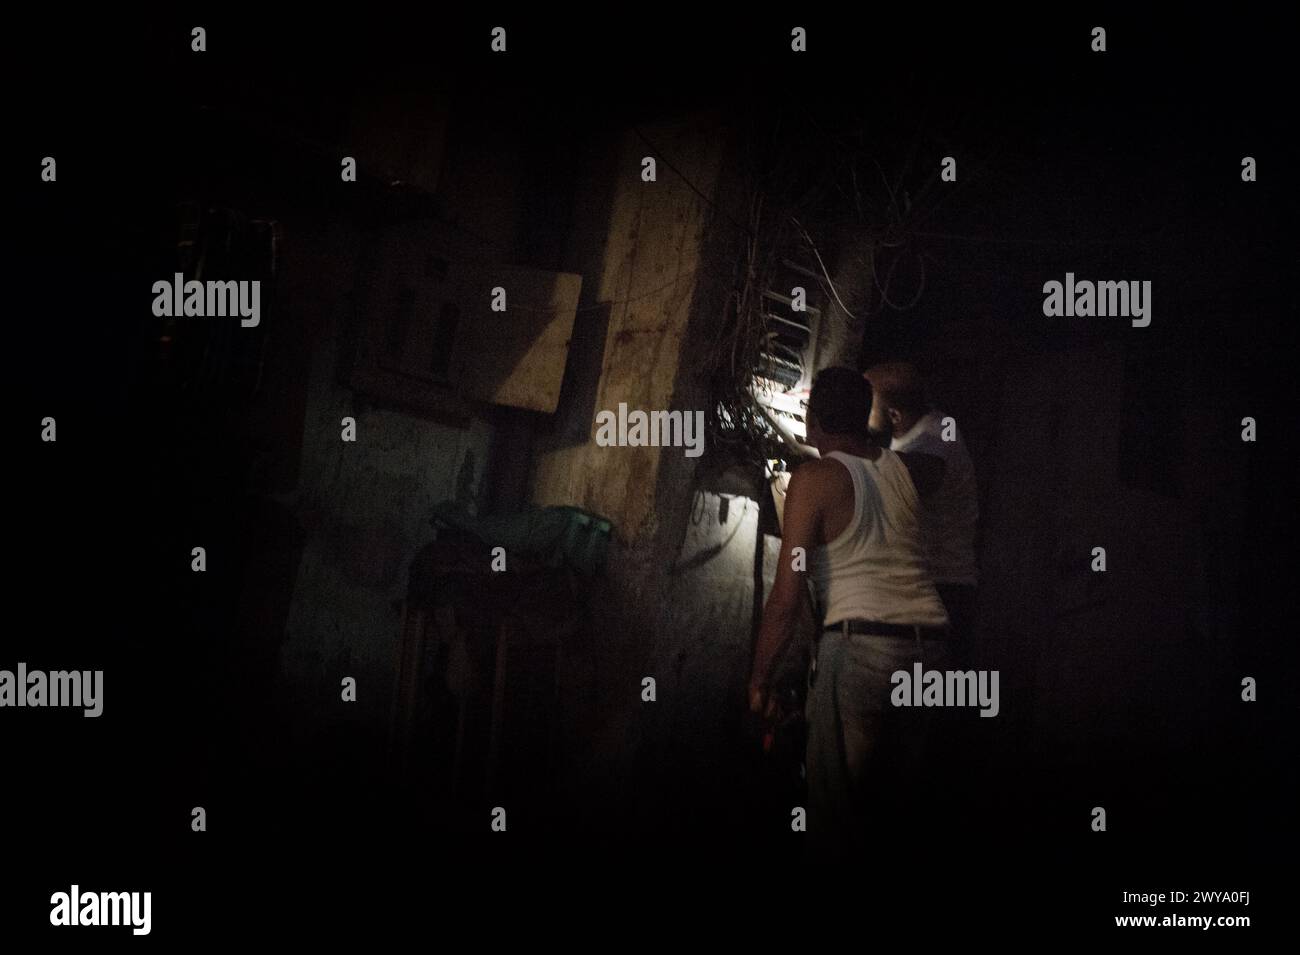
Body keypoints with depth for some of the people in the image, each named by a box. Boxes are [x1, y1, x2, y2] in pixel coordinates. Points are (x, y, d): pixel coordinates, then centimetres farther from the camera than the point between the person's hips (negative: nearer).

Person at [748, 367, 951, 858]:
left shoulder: (815, 477, -1)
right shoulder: (906, 470, 13)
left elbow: (786, 596, -7)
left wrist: (759, 679, 1)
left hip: (860, 644, -6)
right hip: (930, 644, 6)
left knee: (834, 802, -3)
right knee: (897, 793, 13)